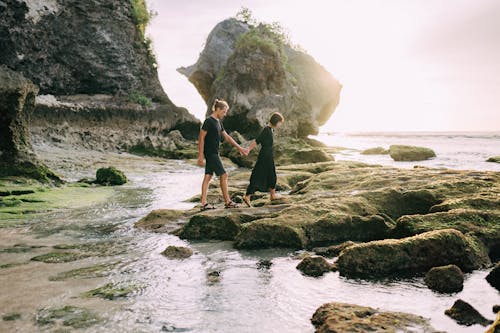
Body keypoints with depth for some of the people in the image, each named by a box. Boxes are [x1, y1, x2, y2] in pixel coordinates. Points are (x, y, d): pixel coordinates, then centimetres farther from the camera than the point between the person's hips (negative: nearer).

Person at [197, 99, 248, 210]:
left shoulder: (218, 122, 15)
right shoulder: (208, 121, -13)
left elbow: (227, 136, 21)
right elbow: (201, 138, -15)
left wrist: (239, 147, 21)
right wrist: (200, 155, -18)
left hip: (214, 153, 9)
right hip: (210, 153, -9)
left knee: (208, 176, 7)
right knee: (223, 175, -4)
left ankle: (204, 203, 8)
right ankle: (227, 202, 3)